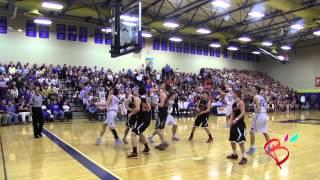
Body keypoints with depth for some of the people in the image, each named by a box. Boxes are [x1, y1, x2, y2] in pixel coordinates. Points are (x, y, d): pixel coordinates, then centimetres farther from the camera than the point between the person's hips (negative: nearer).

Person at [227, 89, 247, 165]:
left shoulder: (241, 102, -14)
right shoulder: (234, 103, 13)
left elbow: (243, 113, -22)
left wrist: (236, 119, -31)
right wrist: (230, 121, 4)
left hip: (240, 124, -10)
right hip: (234, 124, 10)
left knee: (240, 141, -10)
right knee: (232, 140, 16)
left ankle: (244, 157, -2)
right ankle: (234, 154, 32)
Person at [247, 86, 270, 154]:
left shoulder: (255, 97, -6)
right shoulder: (262, 97, 19)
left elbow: (258, 107, -18)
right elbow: (266, 107, 18)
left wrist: (255, 112, -15)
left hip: (259, 115, -8)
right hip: (265, 115, 8)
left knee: (252, 132, 2)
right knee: (265, 132, 18)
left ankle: (252, 148, 3)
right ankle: (269, 147, 22)